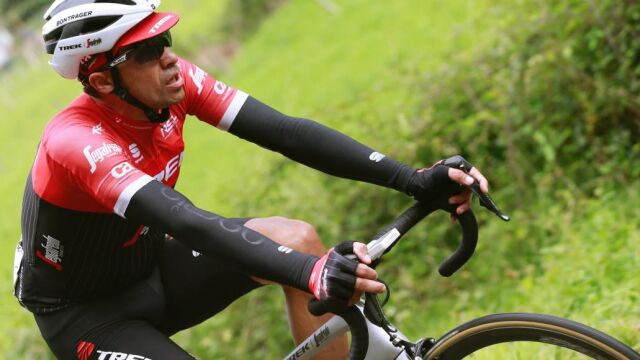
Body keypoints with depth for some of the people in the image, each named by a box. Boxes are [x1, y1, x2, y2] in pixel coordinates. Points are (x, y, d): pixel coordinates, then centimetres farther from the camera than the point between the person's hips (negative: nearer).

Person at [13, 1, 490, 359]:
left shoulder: (177, 81, -14)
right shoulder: (76, 142, -32)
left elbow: (284, 132, -21)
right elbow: (187, 224, -46)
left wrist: (414, 180, -31)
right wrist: (310, 274, -58)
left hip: (154, 268, 7)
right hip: (84, 312, -6)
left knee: (298, 238, -16)